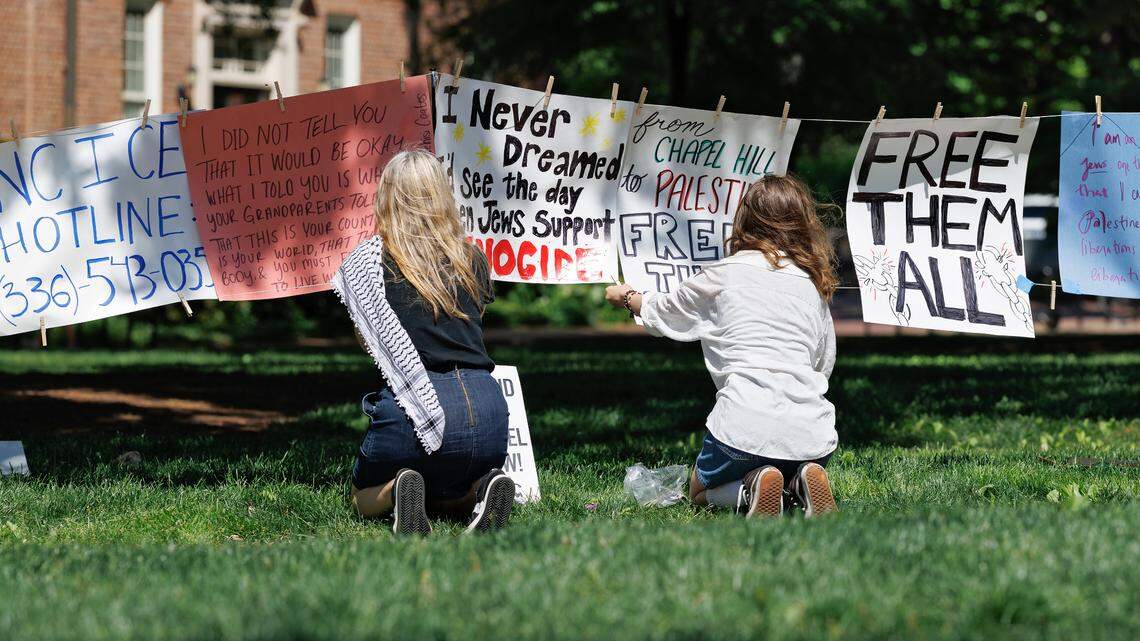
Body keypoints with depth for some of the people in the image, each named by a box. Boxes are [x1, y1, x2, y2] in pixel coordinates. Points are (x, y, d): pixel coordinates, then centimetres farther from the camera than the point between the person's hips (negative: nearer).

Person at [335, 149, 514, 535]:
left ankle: (397, 490, -10)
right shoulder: (473, 260, 13)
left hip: (416, 409, -3)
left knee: (364, 499, 26)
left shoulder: (368, 260, 5)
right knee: (449, 494, 32)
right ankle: (480, 490, -4)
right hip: (487, 409, 3)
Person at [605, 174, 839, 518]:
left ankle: (751, 490, -8)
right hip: (812, 433, 3)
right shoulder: (814, 285, 14)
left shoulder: (722, 275, 5)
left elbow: (662, 312, 22)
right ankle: (803, 483, 0)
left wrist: (626, 297, 45)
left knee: (700, 492, 25)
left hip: (745, 428, -3)